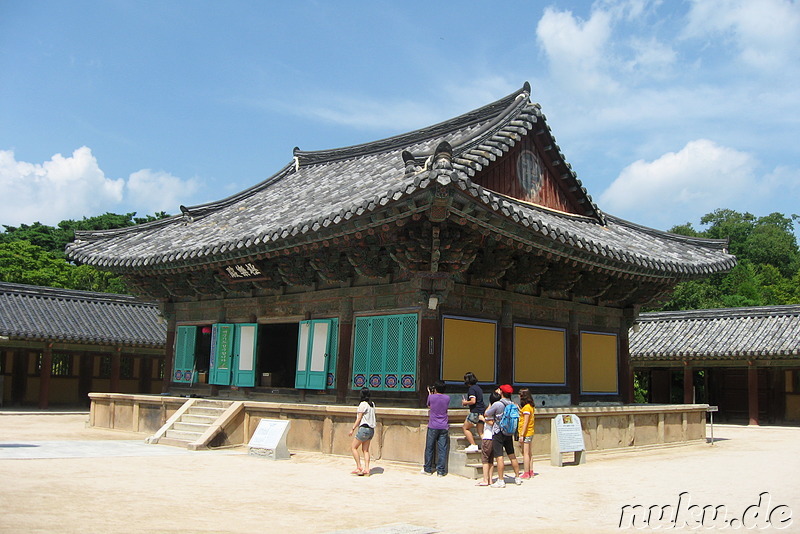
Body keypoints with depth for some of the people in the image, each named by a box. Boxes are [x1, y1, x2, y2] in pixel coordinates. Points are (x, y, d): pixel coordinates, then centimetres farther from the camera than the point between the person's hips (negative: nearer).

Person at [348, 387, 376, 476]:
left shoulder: (363, 404, -9)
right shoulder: (372, 404, 12)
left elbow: (359, 419, -10)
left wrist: (352, 429, -7)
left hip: (364, 428, -8)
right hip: (371, 429, 8)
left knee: (353, 447, 1)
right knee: (365, 450, 8)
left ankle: (359, 467, -5)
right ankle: (366, 469, -2)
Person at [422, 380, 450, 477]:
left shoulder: (431, 397, -6)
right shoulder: (447, 398, 0)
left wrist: (430, 393, 22)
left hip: (433, 426, -2)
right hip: (444, 427, 2)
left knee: (429, 448, 8)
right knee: (442, 449, 3)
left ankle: (428, 469, 14)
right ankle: (441, 470, 2)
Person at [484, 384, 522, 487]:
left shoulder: (497, 404, -16)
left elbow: (487, 414, -8)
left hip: (498, 433, -6)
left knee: (499, 457, -5)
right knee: (512, 455, 13)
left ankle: (500, 481, -5)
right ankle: (517, 477, 20)